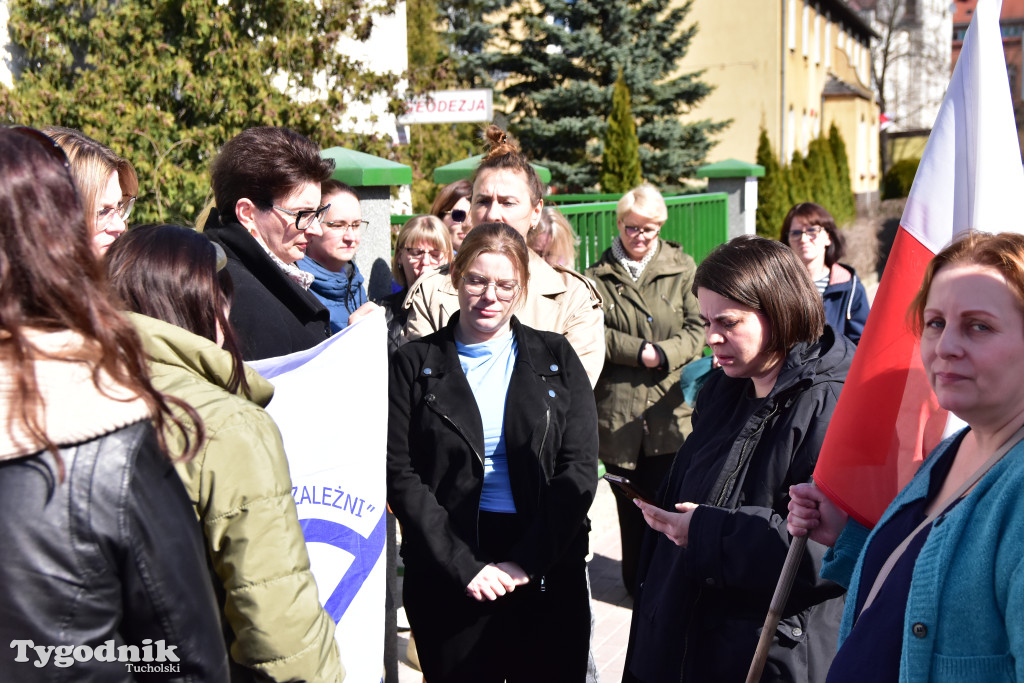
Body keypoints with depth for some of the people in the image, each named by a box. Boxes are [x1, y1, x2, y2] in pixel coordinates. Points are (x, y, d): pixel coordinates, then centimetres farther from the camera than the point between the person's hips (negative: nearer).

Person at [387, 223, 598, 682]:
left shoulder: (555, 359, 6)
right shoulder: (414, 364, 3)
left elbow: (580, 468, 0)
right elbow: (400, 476, -3)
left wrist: (526, 561, -10)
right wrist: (464, 566, -12)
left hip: (549, 572, 1)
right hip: (447, 579, -1)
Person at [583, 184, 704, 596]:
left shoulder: (682, 270, 8)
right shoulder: (599, 276, 6)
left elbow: (698, 328, 2)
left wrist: (663, 353, -14)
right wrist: (639, 350, -13)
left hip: (670, 411, 0)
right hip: (618, 411, 0)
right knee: (630, 505, 7)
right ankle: (637, 584, 23)